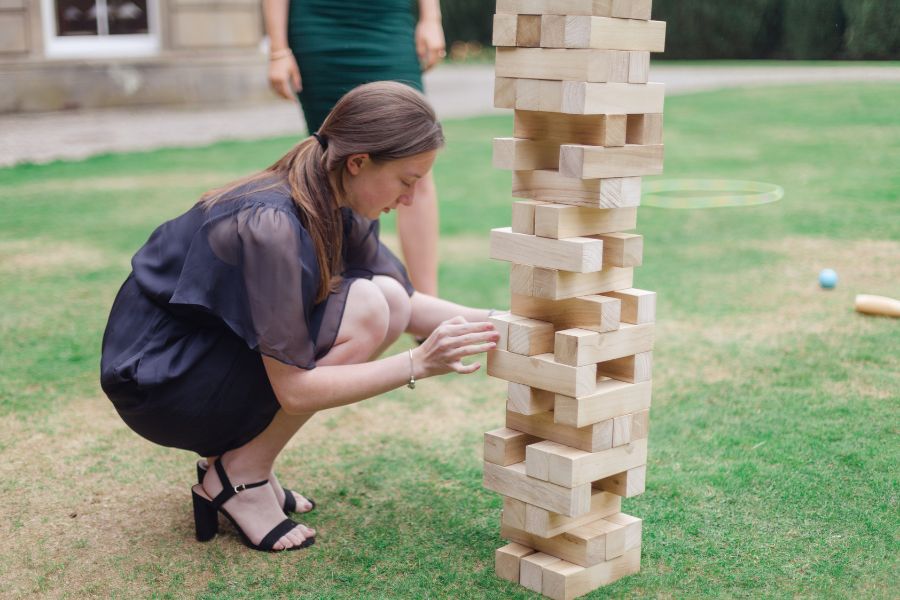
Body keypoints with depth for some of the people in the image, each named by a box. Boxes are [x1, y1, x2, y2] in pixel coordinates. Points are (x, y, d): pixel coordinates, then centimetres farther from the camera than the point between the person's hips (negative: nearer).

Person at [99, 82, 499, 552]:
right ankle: (239, 476, -7)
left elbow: (405, 302, 7)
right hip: (157, 384, -9)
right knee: (364, 311, -22)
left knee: (389, 302, -3)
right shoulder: (271, 224, -29)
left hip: (212, 354, 9)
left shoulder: (337, 205, -3)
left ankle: (239, 454, 5)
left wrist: (488, 322, -8)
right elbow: (294, 390, -26)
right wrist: (418, 364, -28)